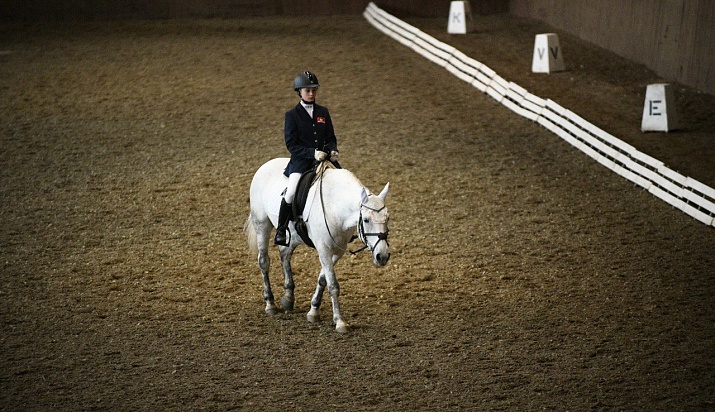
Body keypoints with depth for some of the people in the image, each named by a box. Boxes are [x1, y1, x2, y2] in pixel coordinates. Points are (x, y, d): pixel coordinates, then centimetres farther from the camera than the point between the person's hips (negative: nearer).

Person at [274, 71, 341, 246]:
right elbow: (291, 144, -6)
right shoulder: (292, 115, -1)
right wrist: (312, 153, -20)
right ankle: (280, 231, -10)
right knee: (292, 192, -27)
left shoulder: (323, 112, 12)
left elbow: (330, 138, 15)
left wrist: (333, 151, -7)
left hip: (325, 159, 5)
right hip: (300, 161, -5)